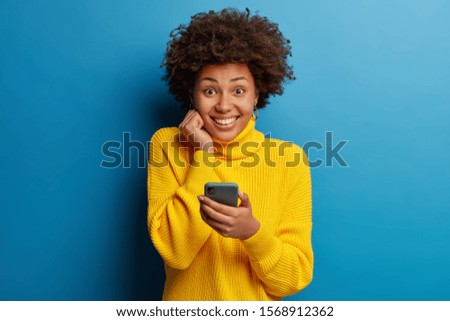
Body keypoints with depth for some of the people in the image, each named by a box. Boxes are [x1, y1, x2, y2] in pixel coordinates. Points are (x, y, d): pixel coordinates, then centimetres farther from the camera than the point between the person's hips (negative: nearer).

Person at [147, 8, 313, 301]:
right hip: (185, 298, 0)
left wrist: (252, 231, -24)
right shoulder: (168, 144, -5)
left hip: (257, 305, 0)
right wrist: (204, 155, -16)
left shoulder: (289, 159, -7)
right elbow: (175, 252, -13)